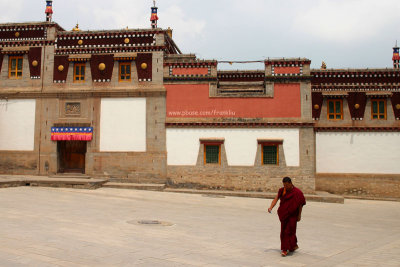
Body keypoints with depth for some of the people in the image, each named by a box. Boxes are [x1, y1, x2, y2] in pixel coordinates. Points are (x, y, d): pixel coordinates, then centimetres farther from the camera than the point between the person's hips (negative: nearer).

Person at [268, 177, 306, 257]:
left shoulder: (297, 192, -12)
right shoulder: (282, 191, -2)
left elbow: (300, 204, -6)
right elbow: (276, 199, -9)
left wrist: (299, 216, -5)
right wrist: (270, 207, -25)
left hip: (292, 215, -5)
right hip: (283, 214, 5)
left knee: (289, 231, -4)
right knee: (284, 231, 8)